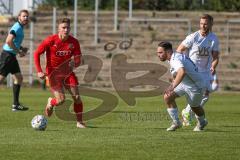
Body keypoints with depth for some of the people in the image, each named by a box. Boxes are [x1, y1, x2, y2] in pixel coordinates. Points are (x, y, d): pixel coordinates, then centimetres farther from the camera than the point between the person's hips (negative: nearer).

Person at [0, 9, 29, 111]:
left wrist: (21, 49, 12)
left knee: (18, 78, 8)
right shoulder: (17, 27, -16)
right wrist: (19, 52, -19)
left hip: (11, 56, 10)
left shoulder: (20, 28, 15)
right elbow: (9, 41, -27)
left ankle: (15, 105, 9)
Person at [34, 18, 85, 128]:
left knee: (76, 97, -8)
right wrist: (39, 71, -15)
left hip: (67, 72, 3)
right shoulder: (51, 40, -14)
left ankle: (79, 122, 6)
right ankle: (51, 102, 25)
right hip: (53, 73, -3)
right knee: (61, 100, -13)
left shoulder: (74, 42, -5)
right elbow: (37, 54, -7)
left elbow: (78, 60, -2)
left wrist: (74, 63, -27)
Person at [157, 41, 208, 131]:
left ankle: (202, 122, 47)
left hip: (195, 86, -8)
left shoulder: (175, 60, -35)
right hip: (184, 83, 8)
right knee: (167, 97, -8)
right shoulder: (175, 56, -4)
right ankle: (176, 122, 3)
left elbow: (182, 72, -56)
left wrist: (172, 86, -59)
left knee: (195, 107, 15)